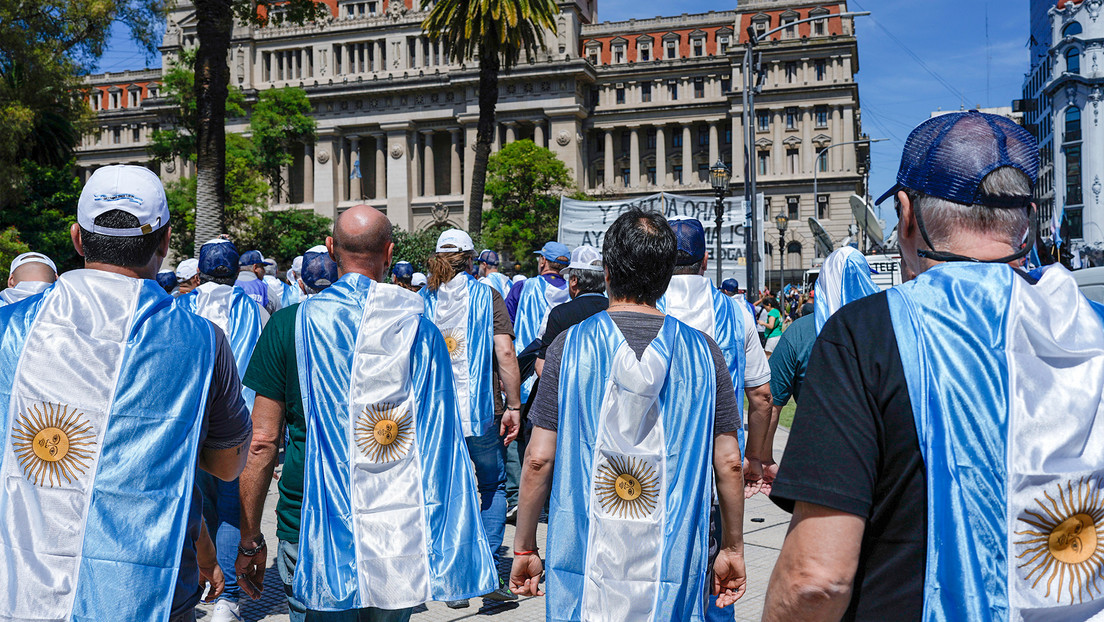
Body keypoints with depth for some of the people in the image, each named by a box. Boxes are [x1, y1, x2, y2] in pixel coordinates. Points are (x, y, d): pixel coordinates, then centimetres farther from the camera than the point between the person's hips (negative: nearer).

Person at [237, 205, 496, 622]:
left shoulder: (289, 325, -7)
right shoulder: (421, 331, -3)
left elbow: (263, 442, -5)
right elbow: (440, 443, 1)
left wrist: (250, 539, 4)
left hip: (311, 531, -2)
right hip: (399, 533, 2)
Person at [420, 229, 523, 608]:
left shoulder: (422, 302, 6)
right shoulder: (486, 296, -1)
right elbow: (505, 352, -10)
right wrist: (513, 405, -6)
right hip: (481, 410, -2)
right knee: (493, 487, 15)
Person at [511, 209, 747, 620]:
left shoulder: (570, 346, -7)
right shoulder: (702, 352, -3)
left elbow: (539, 459, -7)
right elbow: (729, 462, -1)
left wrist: (524, 549, 4)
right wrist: (732, 549, 11)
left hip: (584, 570, -1)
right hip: (674, 567, 1)